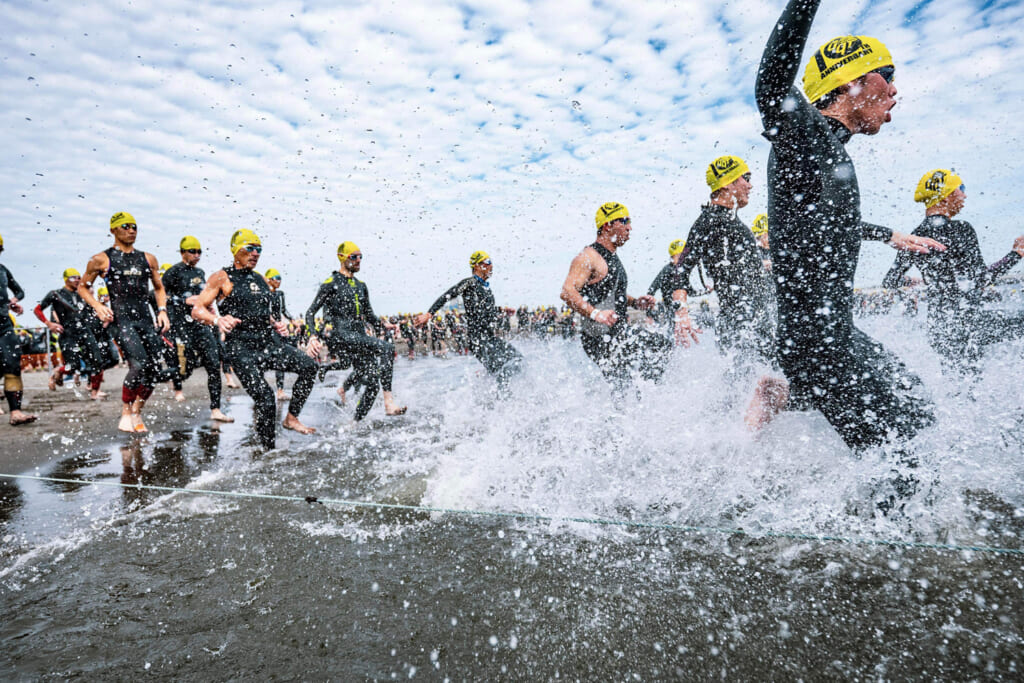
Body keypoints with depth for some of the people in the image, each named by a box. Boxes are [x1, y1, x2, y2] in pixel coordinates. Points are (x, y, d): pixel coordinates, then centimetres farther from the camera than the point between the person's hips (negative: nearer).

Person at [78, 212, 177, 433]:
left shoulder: (148, 259, 16)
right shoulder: (101, 260, 5)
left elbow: (159, 288, 25)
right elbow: (83, 286, 14)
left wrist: (162, 310, 9)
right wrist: (98, 306, -3)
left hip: (146, 319, 5)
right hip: (121, 319, -5)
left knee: (155, 369, -2)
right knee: (140, 364, -21)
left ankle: (137, 413, 19)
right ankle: (126, 412, 0)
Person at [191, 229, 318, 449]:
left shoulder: (261, 280, 20)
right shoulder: (222, 278, 3)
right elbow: (197, 310, -2)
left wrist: (274, 325, 12)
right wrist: (217, 320, -23)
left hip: (270, 343, 6)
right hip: (241, 347, -6)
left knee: (309, 366, -15)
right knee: (266, 399, -15)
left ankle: (291, 417, -3)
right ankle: (269, 450, 2)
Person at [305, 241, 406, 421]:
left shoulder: (361, 286, 21)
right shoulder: (332, 283, 0)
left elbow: (368, 315, 27)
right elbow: (310, 313, -1)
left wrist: (383, 324, 10)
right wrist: (313, 336, -15)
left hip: (360, 340, 7)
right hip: (340, 338, -7)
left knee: (372, 383, -2)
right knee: (387, 348, -27)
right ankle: (388, 402, -29)